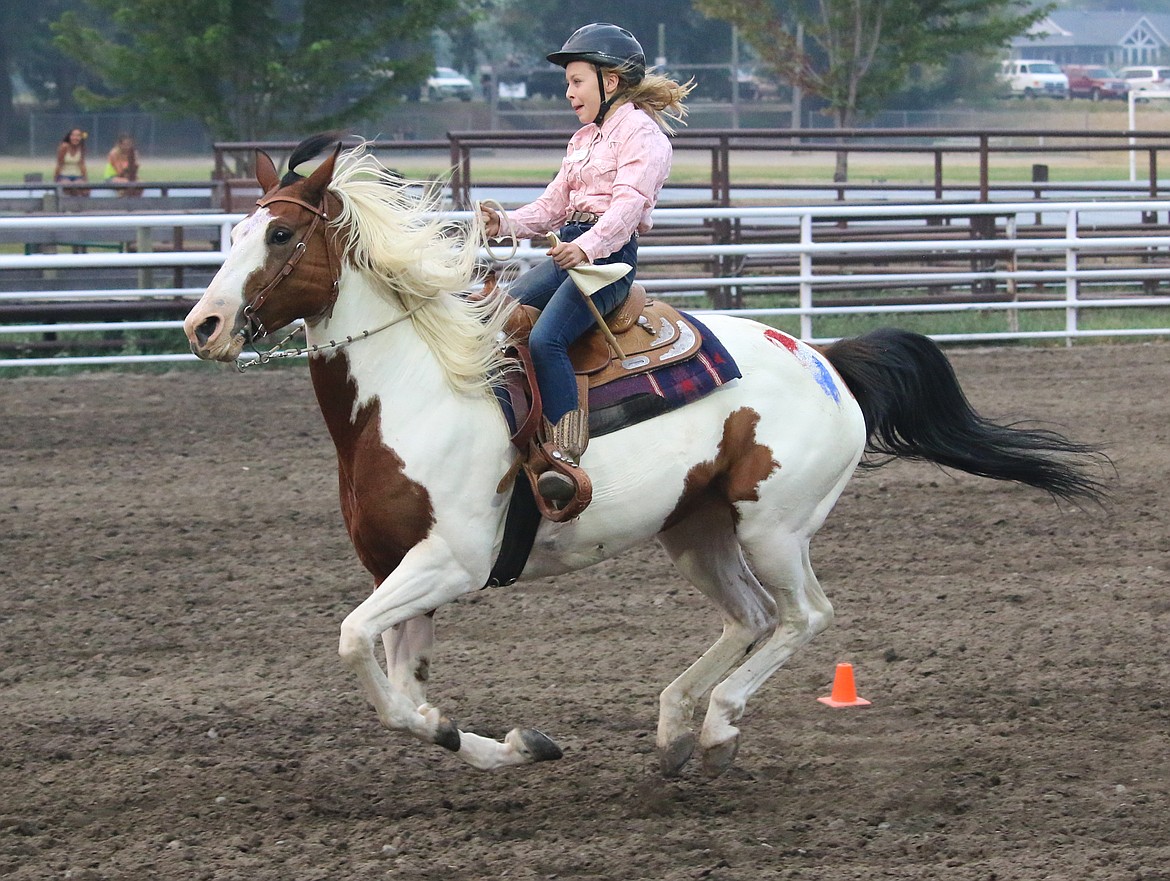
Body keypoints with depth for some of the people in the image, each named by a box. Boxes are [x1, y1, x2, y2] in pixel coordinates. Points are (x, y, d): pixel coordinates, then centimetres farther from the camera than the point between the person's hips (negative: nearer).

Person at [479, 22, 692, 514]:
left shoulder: (641, 133, -4)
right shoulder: (584, 139, 25)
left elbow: (628, 201, -19)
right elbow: (553, 206, 24)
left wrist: (587, 246, -35)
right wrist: (505, 225, 4)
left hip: (609, 253, -10)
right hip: (569, 250, 10)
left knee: (543, 339, -29)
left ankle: (567, 460, -37)